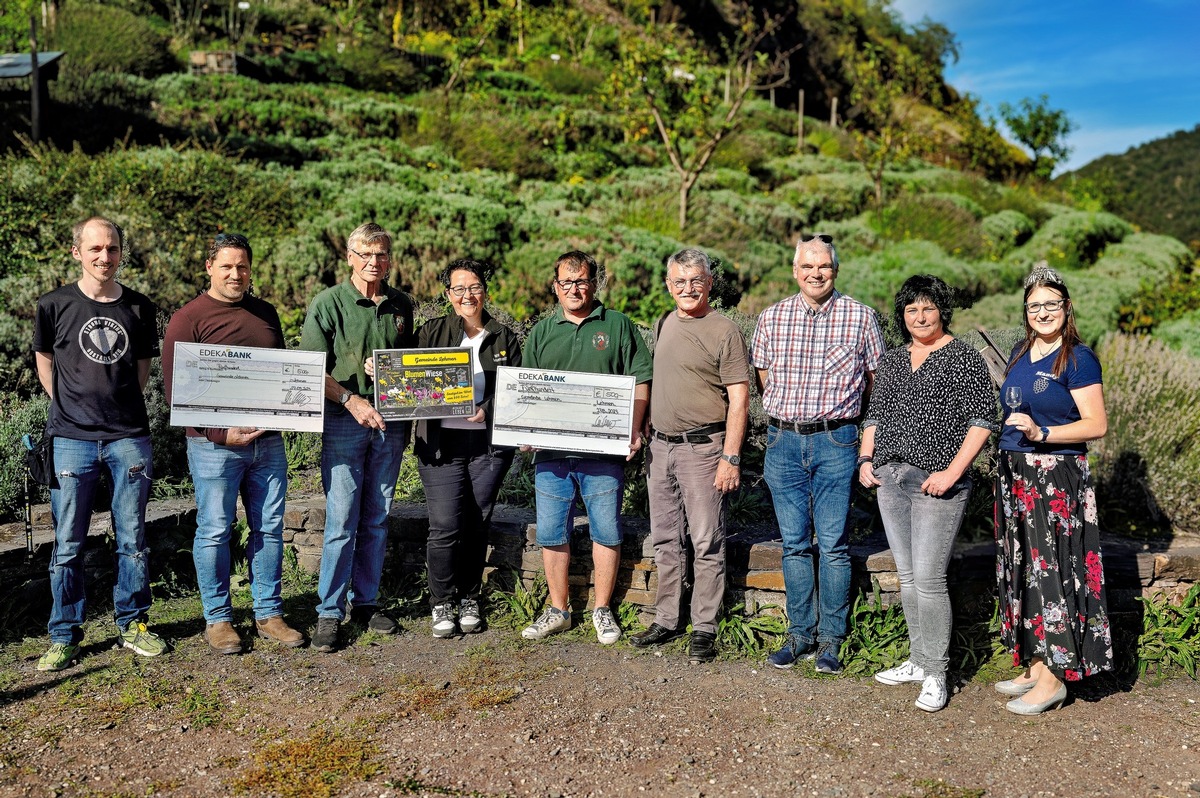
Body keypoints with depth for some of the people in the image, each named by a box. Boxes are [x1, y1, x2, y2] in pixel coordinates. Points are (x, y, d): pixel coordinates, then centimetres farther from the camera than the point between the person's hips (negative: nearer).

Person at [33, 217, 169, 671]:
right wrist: (69, 407, 10)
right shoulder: (55, 305, 1)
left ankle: (133, 625, 21)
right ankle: (65, 636, 15)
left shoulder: (140, 309, 6)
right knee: (68, 544, 3)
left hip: (129, 437, 2)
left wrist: (122, 406, 10)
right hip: (72, 439, -1)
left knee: (132, 540, 7)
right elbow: (44, 360, 14)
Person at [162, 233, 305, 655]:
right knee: (215, 532, 3)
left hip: (268, 442, 5)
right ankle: (217, 619, 17)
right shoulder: (188, 319, -4)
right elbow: (174, 389, -8)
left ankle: (269, 614, 20)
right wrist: (221, 433, -16)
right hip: (215, 445, -5)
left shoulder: (266, 313, 12)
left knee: (270, 529, 9)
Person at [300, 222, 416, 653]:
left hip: (390, 422, 4)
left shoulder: (402, 305, 10)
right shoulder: (328, 303, -3)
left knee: (376, 518, 10)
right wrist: (352, 400, -19)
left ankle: (365, 601, 22)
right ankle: (329, 612, 6)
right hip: (344, 422, -4)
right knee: (341, 520, -5)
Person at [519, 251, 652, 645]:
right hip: (551, 450, 3)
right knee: (552, 532, 6)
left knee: (606, 531, 2)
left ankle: (602, 610, 16)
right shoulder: (541, 333, 13)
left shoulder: (618, 326, 5)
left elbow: (640, 381, 2)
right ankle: (558, 609, 20)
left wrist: (633, 432, -9)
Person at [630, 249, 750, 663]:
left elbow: (738, 400, -11)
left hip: (702, 447, -7)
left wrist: (730, 457, -16)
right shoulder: (666, 323, 13)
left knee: (706, 542, 0)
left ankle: (704, 628, 9)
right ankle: (667, 620, 23)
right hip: (660, 446, 7)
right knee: (666, 540, 13)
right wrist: (648, 439, 16)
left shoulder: (724, 331, -8)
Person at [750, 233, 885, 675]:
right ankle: (800, 634, 19)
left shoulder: (860, 317, -1)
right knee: (794, 543, 8)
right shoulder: (771, 318, 5)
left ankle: (831, 638, 12)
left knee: (833, 544, 0)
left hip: (836, 442, -2)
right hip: (783, 440, 3)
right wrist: (787, 415, 12)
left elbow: (876, 381, 8)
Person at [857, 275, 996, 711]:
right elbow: (875, 414, 22)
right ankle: (918, 661, 24)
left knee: (928, 578, -8)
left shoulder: (964, 359, -3)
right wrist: (866, 458, 8)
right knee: (907, 576, 12)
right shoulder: (891, 360, 15)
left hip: (937, 483, -6)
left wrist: (952, 472, -16)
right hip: (890, 479, 6)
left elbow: (982, 420, -9)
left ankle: (936, 674, 4)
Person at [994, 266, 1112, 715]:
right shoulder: (1020, 353, 13)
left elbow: (1096, 425, -14)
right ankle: (1034, 664, 21)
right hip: (1015, 475, 7)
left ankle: (1053, 678, 4)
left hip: (1056, 477, -7)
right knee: (1023, 569, 11)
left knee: (1051, 570, -5)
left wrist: (1041, 432, -23)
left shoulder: (1078, 359, -9)